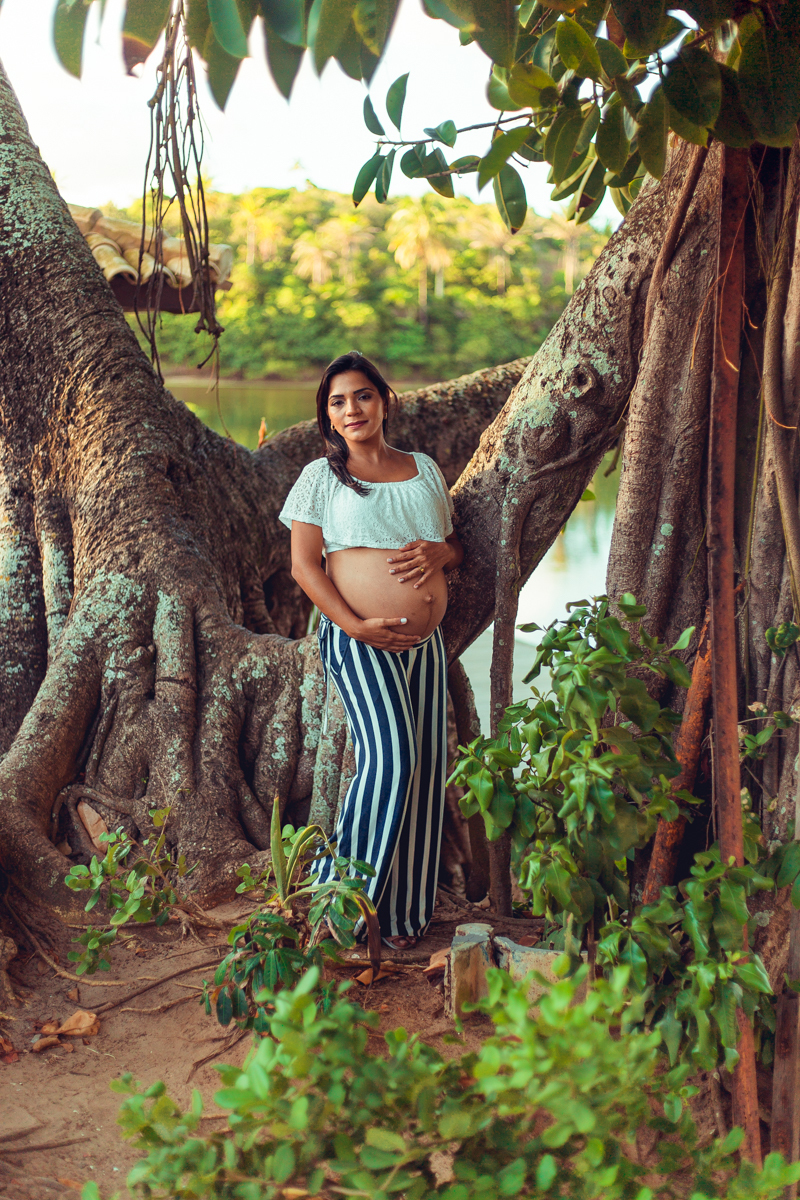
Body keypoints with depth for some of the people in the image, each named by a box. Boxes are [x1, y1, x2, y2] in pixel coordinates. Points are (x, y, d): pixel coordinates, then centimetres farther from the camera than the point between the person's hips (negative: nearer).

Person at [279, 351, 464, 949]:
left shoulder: (424, 469, 17)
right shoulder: (322, 476, 5)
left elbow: (457, 546, 22)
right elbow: (304, 564, -1)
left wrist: (439, 552, -4)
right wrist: (357, 626, -14)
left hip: (425, 641, 5)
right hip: (359, 639, -5)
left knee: (426, 766, 1)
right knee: (388, 755, -19)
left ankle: (406, 912, 13)